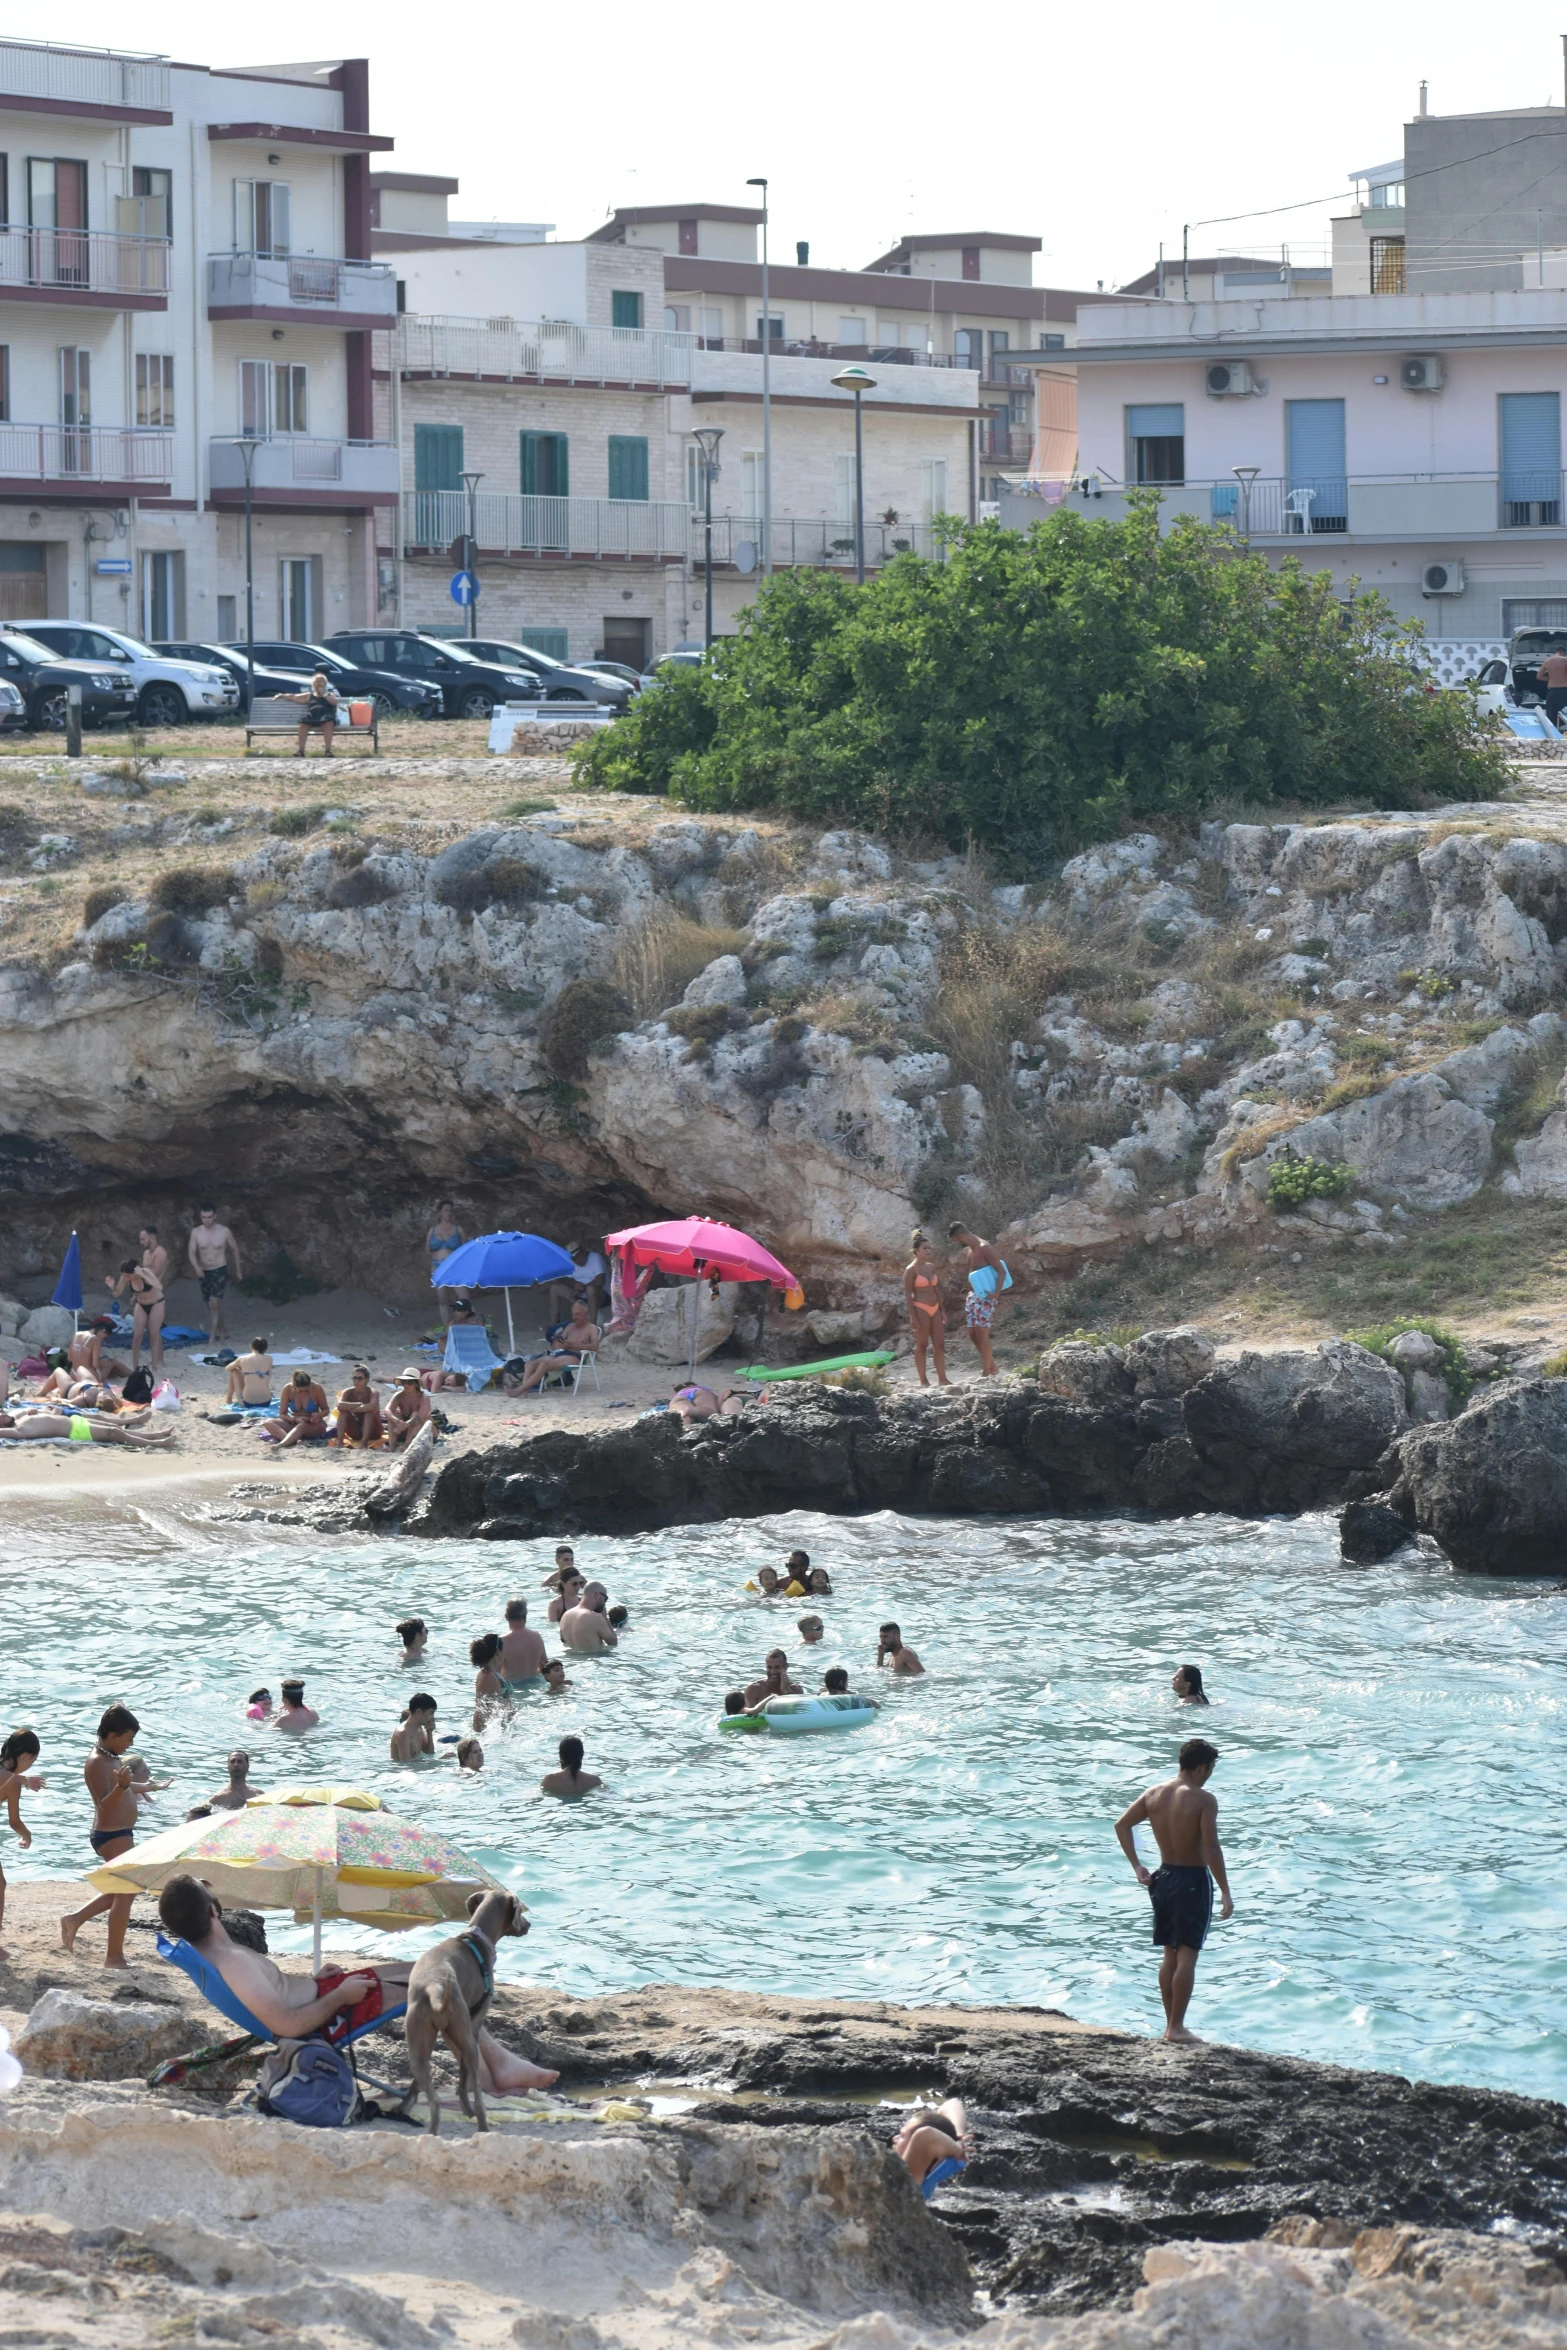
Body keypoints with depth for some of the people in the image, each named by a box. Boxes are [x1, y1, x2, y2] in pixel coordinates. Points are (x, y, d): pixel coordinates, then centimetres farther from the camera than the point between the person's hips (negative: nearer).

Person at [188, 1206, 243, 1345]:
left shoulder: (224, 1231, -7)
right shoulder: (196, 1232, -4)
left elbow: (234, 1249, 7)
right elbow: (191, 1252, -9)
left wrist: (237, 1270, 14)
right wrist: (196, 1267, -29)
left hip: (220, 1271, -4)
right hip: (204, 1273, 4)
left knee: (214, 1303, -17)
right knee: (212, 1306, 14)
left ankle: (212, 1338, -17)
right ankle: (223, 1331, 35)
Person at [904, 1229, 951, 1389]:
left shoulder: (931, 1267, 11)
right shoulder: (911, 1270, -10)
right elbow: (908, 1294, -11)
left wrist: (942, 1310, 14)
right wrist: (913, 1317, -16)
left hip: (934, 1309, 7)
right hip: (921, 1309, -7)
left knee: (940, 1345, 5)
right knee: (922, 1346, 0)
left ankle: (942, 1378, 8)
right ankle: (923, 1380, 5)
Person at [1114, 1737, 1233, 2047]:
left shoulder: (1155, 1794, 2)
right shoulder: (1203, 1800, -17)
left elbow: (1122, 1825, 5)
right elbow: (1212, 1849, -22)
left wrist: (1136, 1866, 10)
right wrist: (1225, 1892, -16)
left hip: (1164, 1878, 6)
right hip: (1193, 1881, -6)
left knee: (1170, 1954, 15)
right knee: (1187, 1956, -1)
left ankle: (1170, 2024, 21)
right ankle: (1177, 2028, -1)